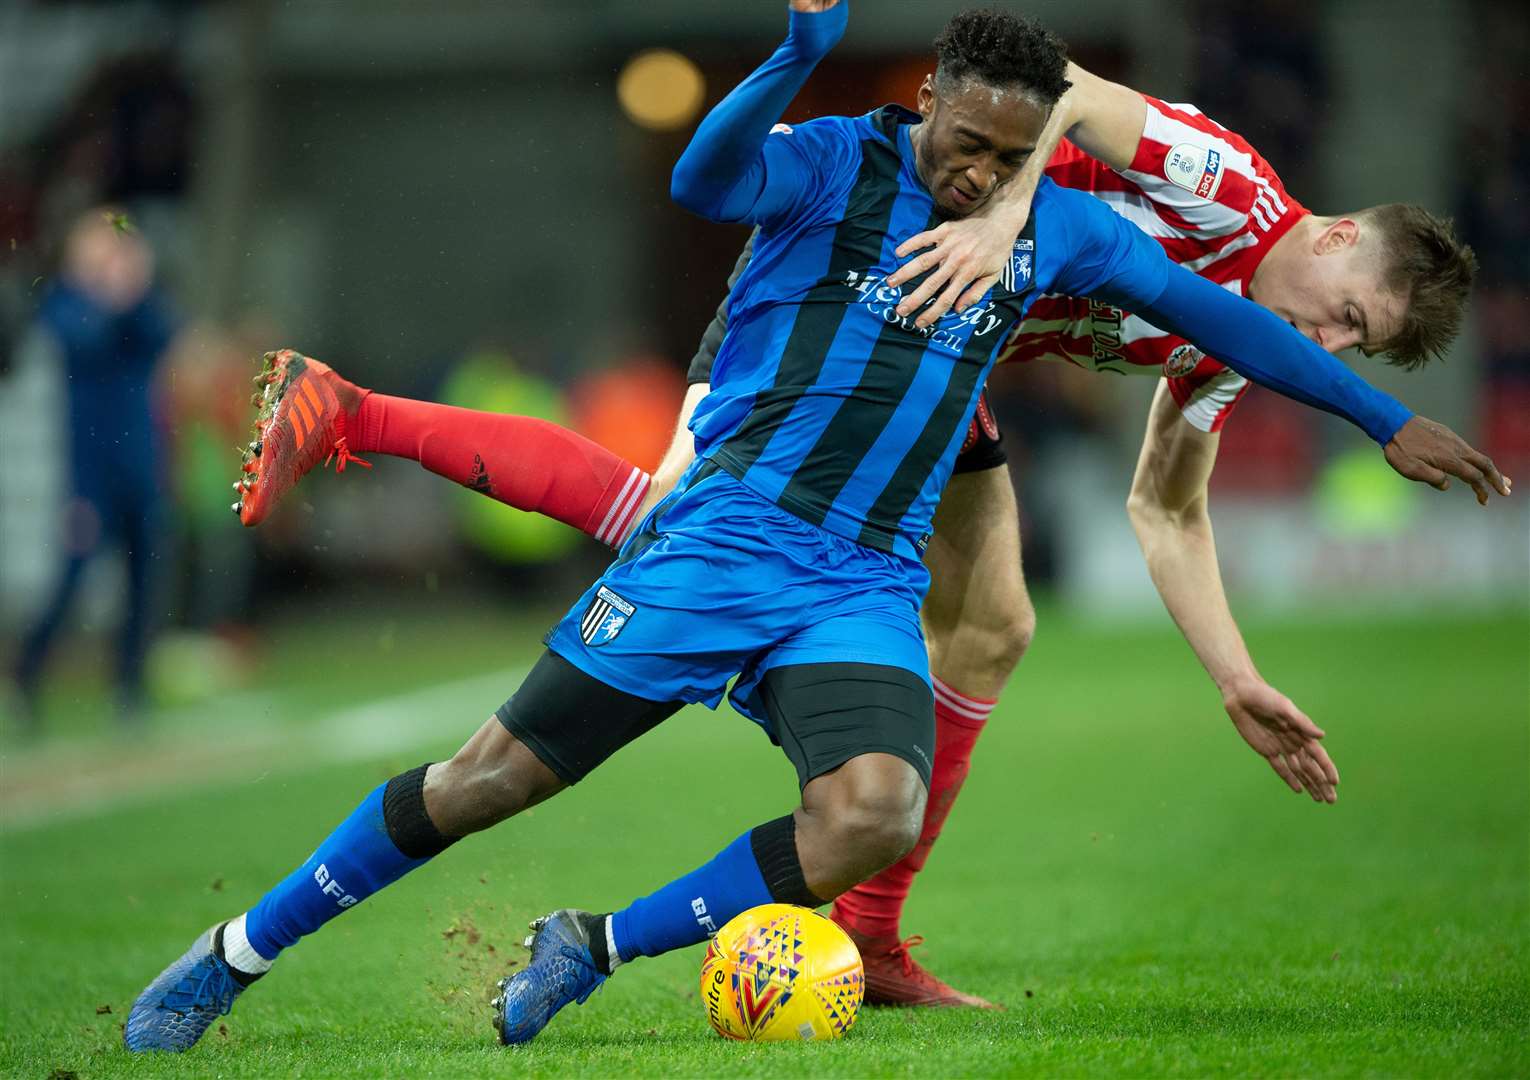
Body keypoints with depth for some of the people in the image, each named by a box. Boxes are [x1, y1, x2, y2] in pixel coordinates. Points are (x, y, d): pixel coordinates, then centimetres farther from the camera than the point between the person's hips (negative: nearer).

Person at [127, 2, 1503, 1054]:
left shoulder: (1058, 231, 9)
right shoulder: (838, 163, -5)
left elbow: (1220, 315, 18)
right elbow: (705, 182, -25)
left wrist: (1389, 419, 21)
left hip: (867, 585, 4)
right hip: (720, 534, -3)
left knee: (874, 814, -25)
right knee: (498, 775, -4)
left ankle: (590, 951, -7)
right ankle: (235, 956, 13)